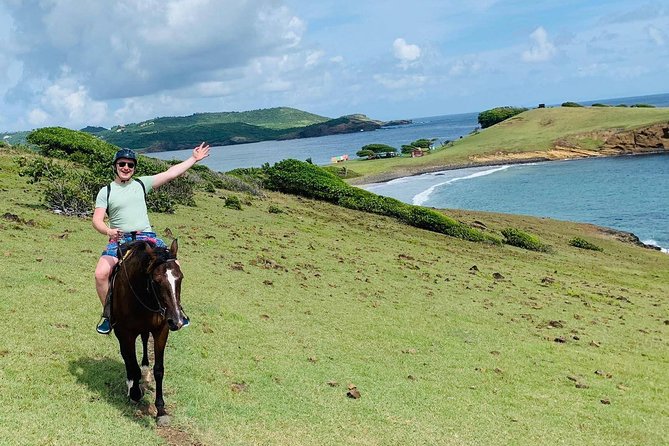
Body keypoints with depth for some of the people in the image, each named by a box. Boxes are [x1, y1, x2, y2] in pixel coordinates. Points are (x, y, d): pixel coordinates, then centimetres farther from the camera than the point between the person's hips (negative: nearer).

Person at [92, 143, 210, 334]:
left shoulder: (141, 183, 12)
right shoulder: (106, 192, 6)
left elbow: (170, 173, 10)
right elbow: (97, 220, -3)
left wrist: (194, 158, 9)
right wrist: (108, 231, -25)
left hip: (146, 237, 1)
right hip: (119, 239, -1)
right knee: (101, 274, -24)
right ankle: (108, 316, 1)